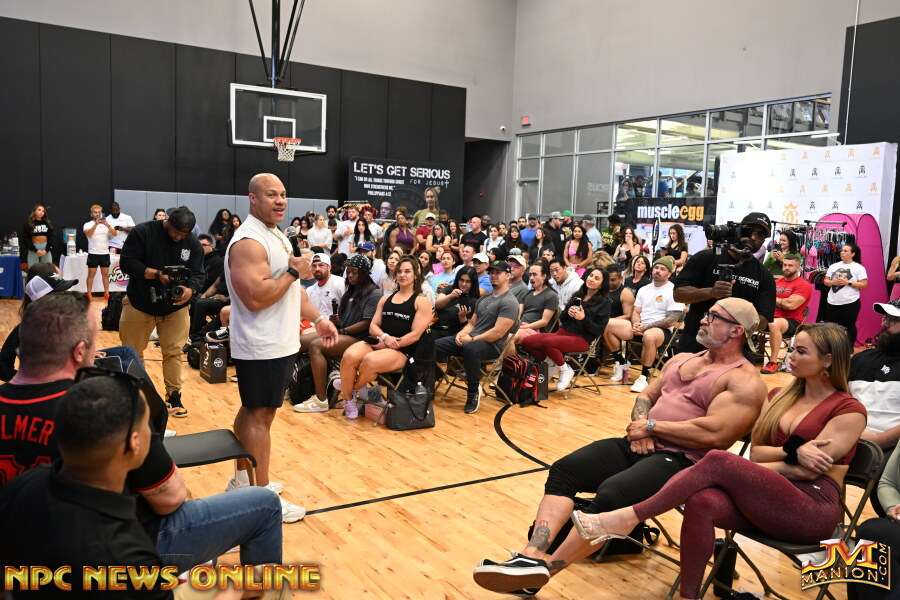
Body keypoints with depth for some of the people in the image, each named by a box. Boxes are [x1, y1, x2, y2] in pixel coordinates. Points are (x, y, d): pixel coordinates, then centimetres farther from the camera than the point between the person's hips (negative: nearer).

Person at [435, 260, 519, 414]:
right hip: (470, 339, 8)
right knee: (435, 345, -7)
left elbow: (498, 333, -18)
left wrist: (472, 339, -16)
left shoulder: (509, 302, -8)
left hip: (492, 345, -8)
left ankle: (474, 391, -23)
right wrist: (461, 333, -2)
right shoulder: (483, 299, 20)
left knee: (470, 348, -41)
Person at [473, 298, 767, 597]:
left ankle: (542, 571, -23)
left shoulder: (745, 381, -6)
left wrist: (652, 426, -10)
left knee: (610, 495, -33)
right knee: (564, 470, -13)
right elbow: (645, 396, 22)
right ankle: (532, 555, -27)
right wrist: (641, 426, -2)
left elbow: (714, 434, -19)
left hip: (683, 461, -8)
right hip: (641, 447, 8)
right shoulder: (681, 360, 20)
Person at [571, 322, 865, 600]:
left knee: (718, 460, -30)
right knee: (701, 502, -30)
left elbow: (810, 469, -11)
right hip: (768, 497, 5)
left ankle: (630, 517, -25)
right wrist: (793, 453, -10)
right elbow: (755, 454, 10)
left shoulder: (849, 411, -1)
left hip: (814, 509, -5)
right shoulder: (779, 396, 17)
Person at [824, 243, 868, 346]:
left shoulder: (859, 268, -2)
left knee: (849, 326, 4)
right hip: (833, 302, 4)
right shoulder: (834, 266, 10)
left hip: (850, 302, -4)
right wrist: (833, 282, -12)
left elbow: (864, 284, -8)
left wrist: (848, 282, -17)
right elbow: (825, 281, 10)